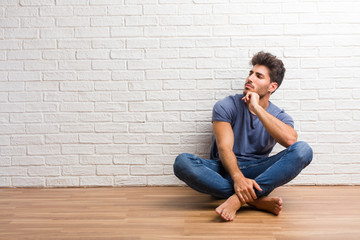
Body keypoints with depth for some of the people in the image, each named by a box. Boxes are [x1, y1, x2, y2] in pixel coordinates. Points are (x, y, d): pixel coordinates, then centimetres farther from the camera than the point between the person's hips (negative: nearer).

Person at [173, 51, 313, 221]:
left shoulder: (279, 116, 5)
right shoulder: (226, 106, 0)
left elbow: (290, 140, -20)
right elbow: (224, 147, -14)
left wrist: (257, 108, -19)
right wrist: (238, 178, -33)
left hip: (257, 173, 1)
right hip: (226, 171, -1)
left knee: (303, 150, -23)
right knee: (182, 162, -31)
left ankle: (239, 199, -35)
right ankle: (257, 200, -32)